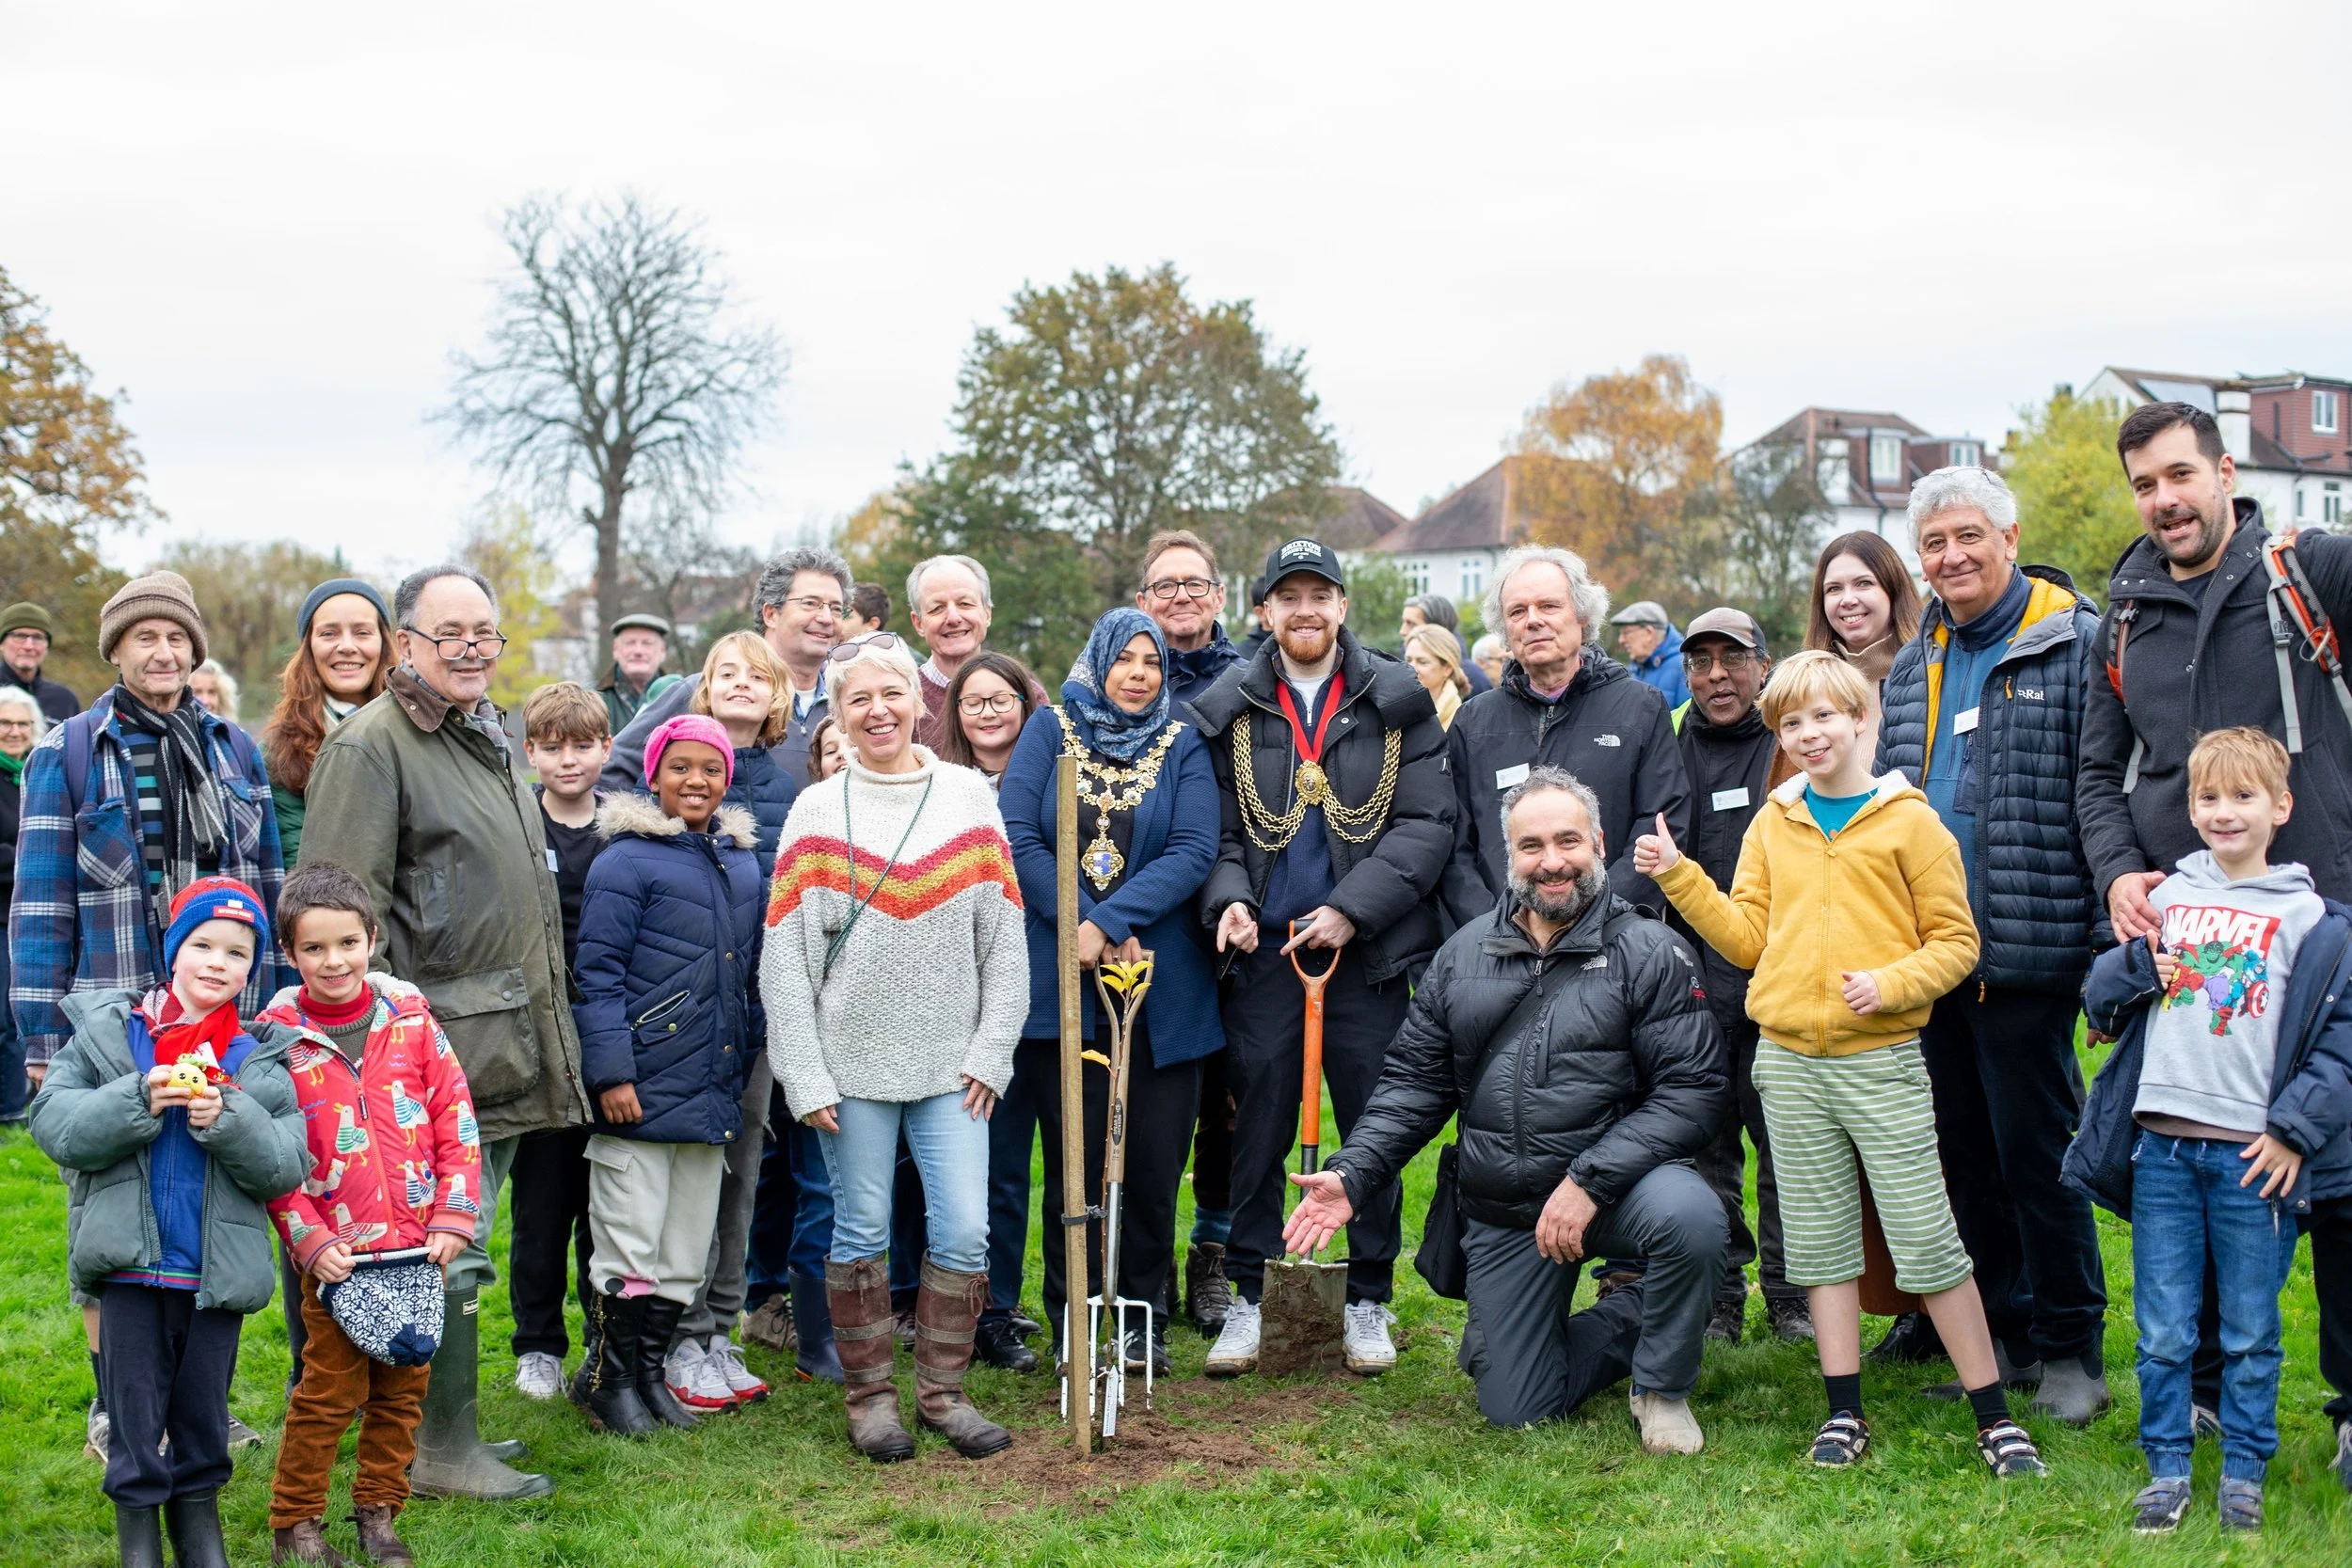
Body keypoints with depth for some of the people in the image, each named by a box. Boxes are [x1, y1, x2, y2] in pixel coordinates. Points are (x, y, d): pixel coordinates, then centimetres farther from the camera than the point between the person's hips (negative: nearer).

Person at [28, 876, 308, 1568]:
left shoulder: (263, 1057, 2)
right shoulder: (104, 1032, 2)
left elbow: (286, 1166, -3)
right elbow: (54, 1126, -6)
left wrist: (229, 1121, -19)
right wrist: (139, 1102, -20)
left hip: (217, 1271, 1)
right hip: (130, 1267, -1)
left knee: (204, 1420, 13)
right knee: (135, 1416, 8)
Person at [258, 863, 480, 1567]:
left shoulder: (410, 1014, 1)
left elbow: (455, 1117, 3)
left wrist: (453, 1216, -2)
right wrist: (310, 1239, -11)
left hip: (418, 1245, 3)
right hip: (339, 1255, -3)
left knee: (404, 1388, 10)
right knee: (329, 1391, 0)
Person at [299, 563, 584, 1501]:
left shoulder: (488, 738, 18)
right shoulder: (371, 746, -11)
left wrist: (540, 1023, 27)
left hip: (505, 1041, 9)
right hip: (439, 1042, -9)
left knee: (458, 1245, 15)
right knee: (448, 1254, -5)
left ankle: (442, 1428, 25)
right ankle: (442, 1451, 5)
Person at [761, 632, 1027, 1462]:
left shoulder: (969, 797, 5)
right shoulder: (817, 812, 1)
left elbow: (1005, 940, 5)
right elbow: (785, 958, -1)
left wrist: (991, 1050, -2)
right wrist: (805, 1076, -7)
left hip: (952, 1064, 1)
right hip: (853, 1062, -1)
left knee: (965, 1231, -2)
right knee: (861, 1233, 5)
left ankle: (943, 1391, 15)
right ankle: (869, 1395, 20)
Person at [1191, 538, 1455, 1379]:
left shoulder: (1397, 701, 2)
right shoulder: (1226, 709, 6)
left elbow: (1427, 823, -3)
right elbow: (1215, 829, 8)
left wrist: (1352, 909, -13)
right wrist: (1228, 899, -12)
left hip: (1368, 953, 0)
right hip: (1263, 952, 1)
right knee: (1258, 1129, 5)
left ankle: (1368, 1300, 18)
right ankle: (1247, 1295, 16)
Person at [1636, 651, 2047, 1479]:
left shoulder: (1909, 820, -1)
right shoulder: (1772, 826, 12)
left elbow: (1955, 942, -1)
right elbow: (1746, 938, 11)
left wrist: (1890, 984, -16)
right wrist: (1680, 877, 2)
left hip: (1882, 1060, -4)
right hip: (1790, 1061, 4)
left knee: (1927, 1240, -4)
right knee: (1819, 1242, 8)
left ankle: (1995, 1419, 6)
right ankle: (1844, 1415, 17)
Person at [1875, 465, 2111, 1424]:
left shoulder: (2076, 644, -6)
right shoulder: (1912, 668, 15)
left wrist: (2113, 927, -16)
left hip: (2025, 950, -7)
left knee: (2036, 1149, 0)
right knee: (1962, 1150, 13)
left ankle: (2069, 1345, 14)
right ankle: (1997, 1332, 25)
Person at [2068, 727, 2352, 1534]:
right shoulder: (2165, 899, 11)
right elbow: (2100, 1004, 16)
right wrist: (2137, 966, -4)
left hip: (2253, 1155, -2)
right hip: (2160, 1143, 2)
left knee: (2250, 1333, 7)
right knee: (2162, 1330, 6)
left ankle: (2244, 1472, 21)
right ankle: (2167, 1469, 18)